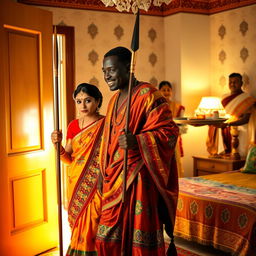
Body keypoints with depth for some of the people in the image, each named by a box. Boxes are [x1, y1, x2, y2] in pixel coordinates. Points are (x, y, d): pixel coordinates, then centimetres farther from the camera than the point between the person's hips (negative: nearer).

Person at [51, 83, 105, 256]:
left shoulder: (106, 124, -7)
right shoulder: (74, 125, 7)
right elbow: (69, 159, 7)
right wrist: (58, 145, -11)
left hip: (96, 187, -4)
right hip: (77, 186, 4)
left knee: (91, 228, -2)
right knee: (79, 227, 12)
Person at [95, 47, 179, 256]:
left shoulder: (148, 95, -10)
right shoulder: (115, 99, 15)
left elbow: (169, 131, -17)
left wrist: (137, 141, -32)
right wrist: (105, 173, 23)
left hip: (139, 178, -8)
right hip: (115, 178, 8)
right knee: (111, 239, 11)